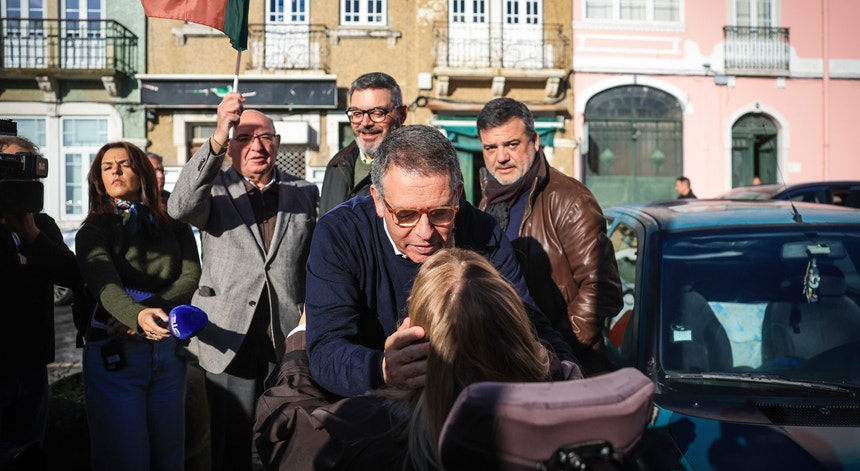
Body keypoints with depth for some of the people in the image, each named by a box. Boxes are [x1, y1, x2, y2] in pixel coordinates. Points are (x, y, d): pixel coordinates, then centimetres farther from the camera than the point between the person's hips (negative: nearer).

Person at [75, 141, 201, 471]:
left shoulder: (173, 226, 10)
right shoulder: (93, 231, 2)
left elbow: (192, 276, -2)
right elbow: (105, 285, -17)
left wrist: (151, 310, -18)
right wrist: (139, 315, -37)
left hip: (168, 348, 3)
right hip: (114, 353, -2)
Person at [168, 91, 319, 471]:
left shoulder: (305, 193, 11)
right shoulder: (215, 188, 4)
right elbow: (179, 208, -19)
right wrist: (217, 139, -29)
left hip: (290, 339, 2)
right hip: (230, 338, -1)